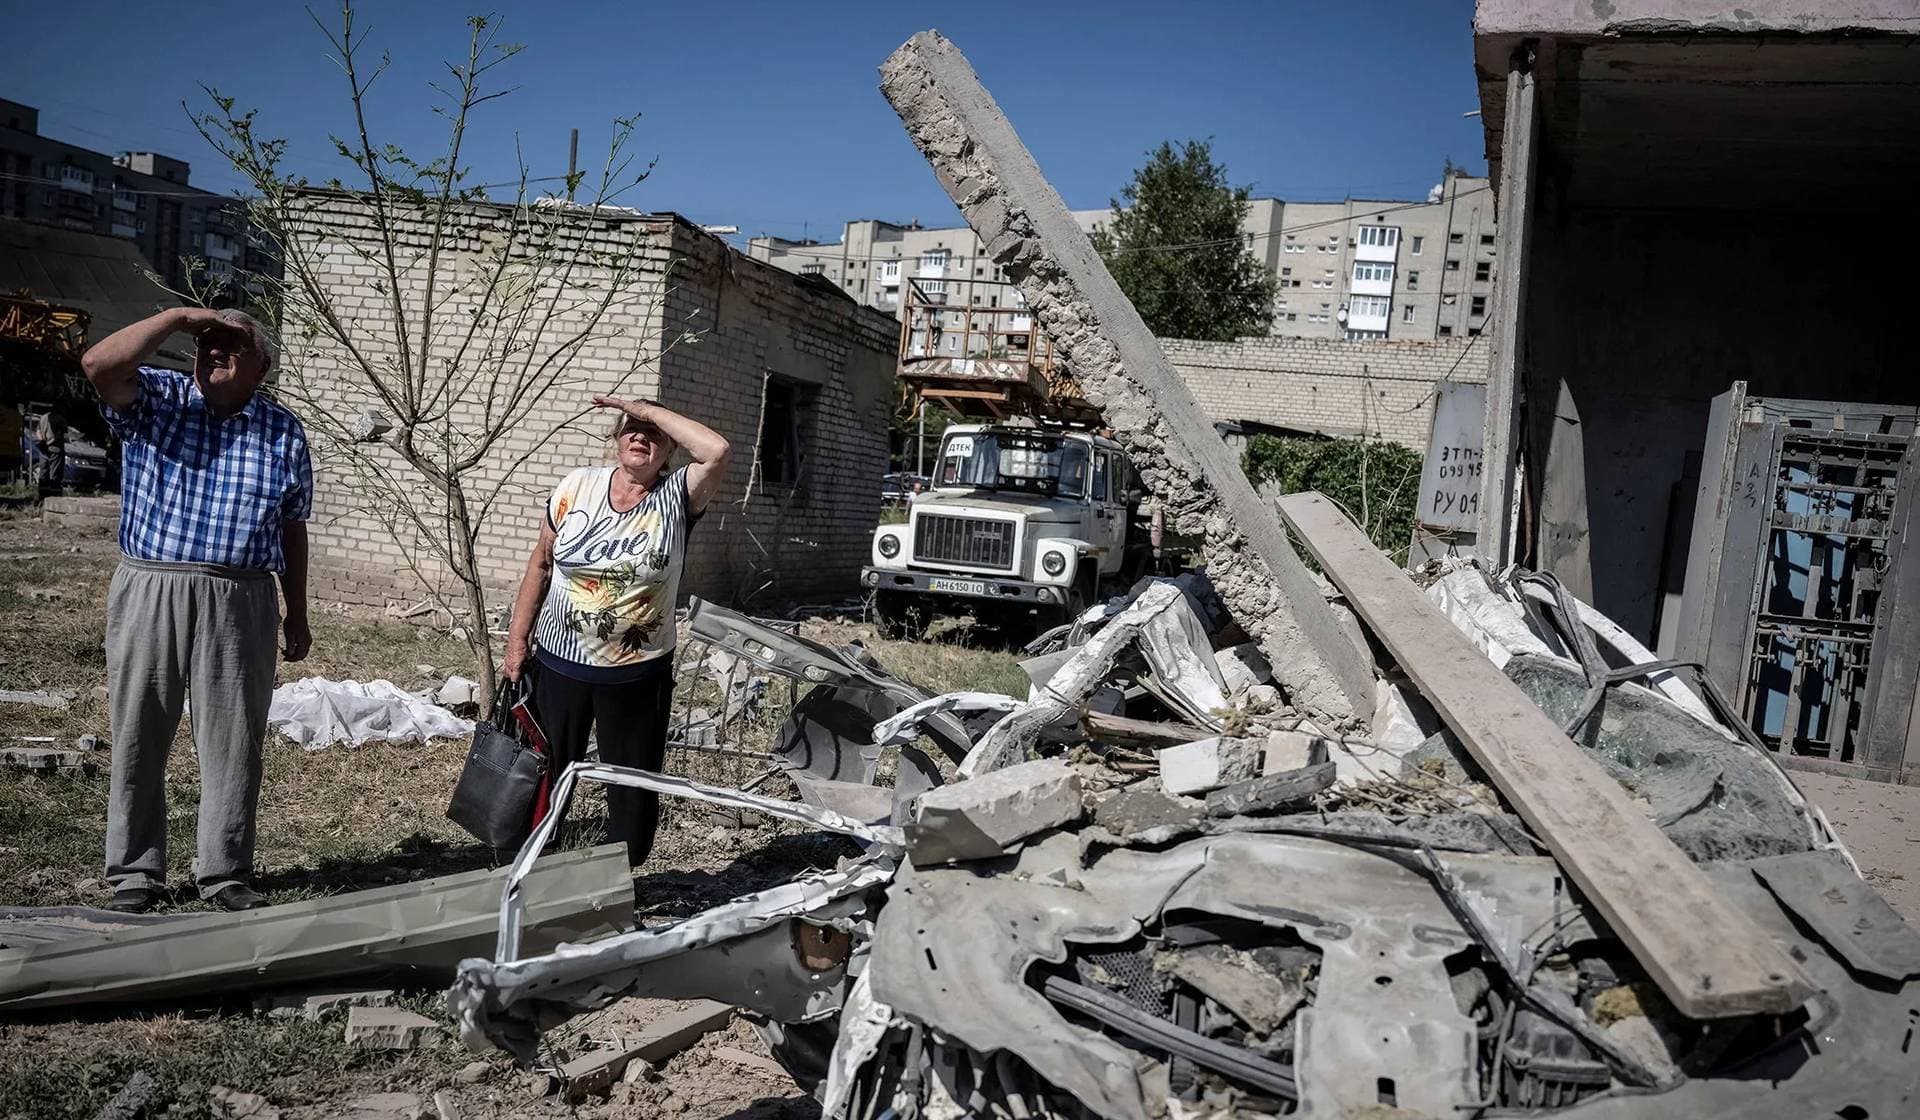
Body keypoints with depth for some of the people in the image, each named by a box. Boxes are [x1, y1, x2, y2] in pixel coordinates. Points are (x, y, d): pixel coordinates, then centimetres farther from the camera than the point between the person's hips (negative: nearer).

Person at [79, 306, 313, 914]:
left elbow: (292, 528, 12)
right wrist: (178, 316, -15)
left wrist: (297, 613, 12)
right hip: (150, 592, 0)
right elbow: (98, 365, -18)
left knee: (234, 742, 6)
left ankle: (226, 873, 19)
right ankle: (134, 873, 22)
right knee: (139, 738, 8)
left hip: (239, 602, 0)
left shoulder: (284, 431, 7)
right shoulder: (154, 400, 4)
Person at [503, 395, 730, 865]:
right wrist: (517, 638, 5)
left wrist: (648, 409, -20)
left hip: (638, 674, -2)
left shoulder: (676, 497, -10)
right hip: (558, 664, 2)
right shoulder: (577, 486, -3)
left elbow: (717, 450, -29)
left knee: (634, 787, 9)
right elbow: (541, 563, 5)